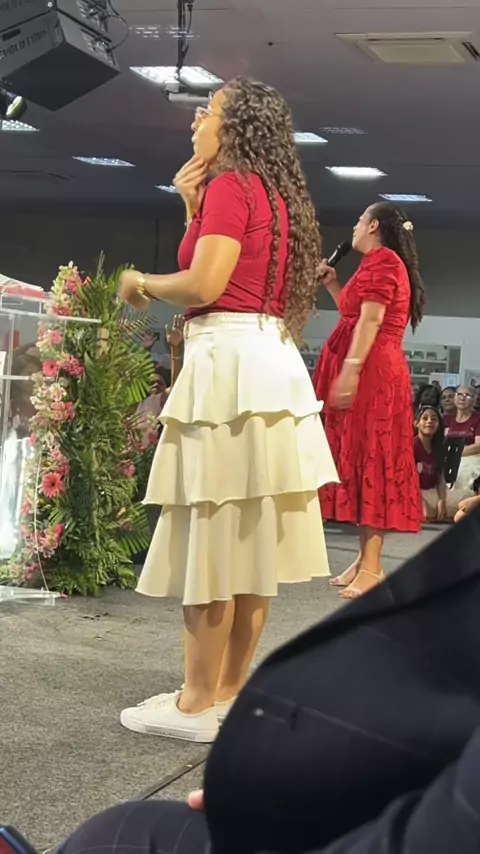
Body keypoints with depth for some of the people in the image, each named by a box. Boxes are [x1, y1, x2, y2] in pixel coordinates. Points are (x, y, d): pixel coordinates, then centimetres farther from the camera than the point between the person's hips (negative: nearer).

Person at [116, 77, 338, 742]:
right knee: (252, 539, 10)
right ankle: (229, 690, 17)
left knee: (211, 539, -6)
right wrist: (193, 210, 16)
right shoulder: (275, 195, 21)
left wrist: (142, 283, -1)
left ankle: (199, 704, -1)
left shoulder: (231, 186, -8)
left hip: (230, 363, -10)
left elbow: (203, 285, -19)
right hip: (273, 364, 10)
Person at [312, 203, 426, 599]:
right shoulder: (389, 264, 24)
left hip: (370, 372, -11)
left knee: (369, 458, -13)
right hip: (375, 372, 11)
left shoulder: (380, 260, -8)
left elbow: (370, 319, -19)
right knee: (364, 460, 8)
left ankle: (372, 566, -16)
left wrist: (350, 369, -25)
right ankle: (366, 558, 8)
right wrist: (333, 286, 26)